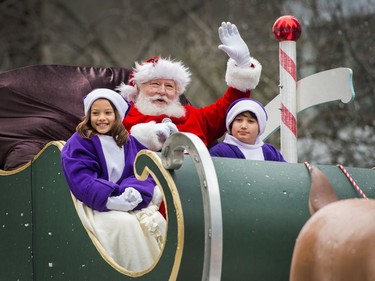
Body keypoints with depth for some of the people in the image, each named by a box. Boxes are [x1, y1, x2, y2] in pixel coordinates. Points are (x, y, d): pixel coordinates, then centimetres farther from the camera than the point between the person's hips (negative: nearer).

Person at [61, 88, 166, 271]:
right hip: (96, 205, -4)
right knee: (126, 223, -34)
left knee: (157, 220, -25)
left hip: (128, 201, 4)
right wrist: (111, 199, -28)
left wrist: (136, 191, -21)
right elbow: (81, 180, -14)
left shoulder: (129, 142, 11)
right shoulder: (78, 143, -3)